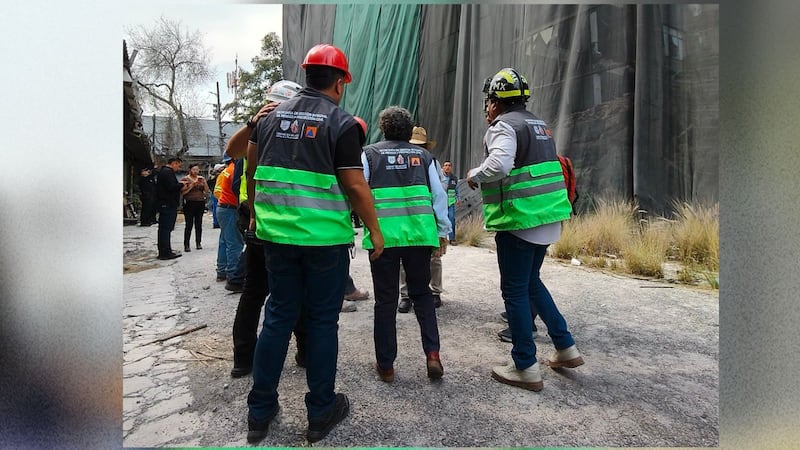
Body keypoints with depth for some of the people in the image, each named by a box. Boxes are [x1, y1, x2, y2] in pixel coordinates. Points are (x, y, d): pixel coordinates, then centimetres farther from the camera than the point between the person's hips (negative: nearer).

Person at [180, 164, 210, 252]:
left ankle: (198, 243, 14)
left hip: (200, 203, 4)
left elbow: (206, 191, 7)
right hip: (189, 204, -3)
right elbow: (182, 192, -7)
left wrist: (204, 182, -7)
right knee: (189, 225, -7)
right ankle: (186, 245, -4)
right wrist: (192, 185, -15)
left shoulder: (201, 178, 12)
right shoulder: (185, 179, 0)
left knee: (199, 224, 4)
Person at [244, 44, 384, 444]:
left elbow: (251, 168, 15)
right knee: (322, 320, 8)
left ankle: (259, 412, 26)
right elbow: (355, 186, -11)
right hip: (325, 237, -5)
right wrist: (375, 230, 0)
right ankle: (321, 413, 22)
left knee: (278, 315, 15)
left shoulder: (273, 115, 10)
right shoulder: (342, 123, -7)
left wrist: (256, 214, 27)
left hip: (276, 233, 5)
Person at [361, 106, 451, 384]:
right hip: (420, 233, 2)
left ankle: (385, 365, 18)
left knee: (385, 300, 9)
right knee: (422, 294, 18)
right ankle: (432, 354, 10)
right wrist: (442, 232, 12)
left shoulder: (370, 154, 8)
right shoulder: (423, 155, 13)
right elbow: (439, 195, 9)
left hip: (383, 235, -2)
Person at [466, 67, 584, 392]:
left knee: (515, 290, 1)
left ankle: (526, 368, 10)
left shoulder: (504, 125, -10)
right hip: (548, 218, 9)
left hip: (520, 220, -9)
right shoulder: (539, 125, 19)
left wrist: (475, 176, -10)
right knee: (531, 282, 22)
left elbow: (499, 165, -28)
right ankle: (565, 347, 27)